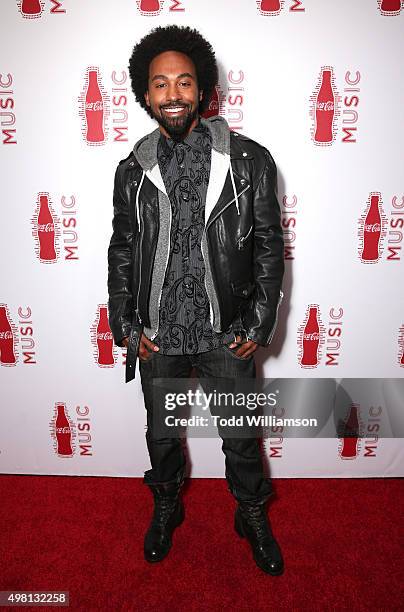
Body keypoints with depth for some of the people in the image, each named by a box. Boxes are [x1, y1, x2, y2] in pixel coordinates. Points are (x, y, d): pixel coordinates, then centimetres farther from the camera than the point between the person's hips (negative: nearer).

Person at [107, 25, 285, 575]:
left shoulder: (250, 161, -5)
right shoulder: (133, 170, 2)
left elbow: (269, 246, -2)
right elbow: (121, 253, 7)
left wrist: (258, 325, -6)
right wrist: (127, 327, 1)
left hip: (228, 334, -1)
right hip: (158, 335, 2)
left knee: (241, 437, 15)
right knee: (161, 433, 21)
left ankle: (252, 516, 44)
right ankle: (166, 507, 50)